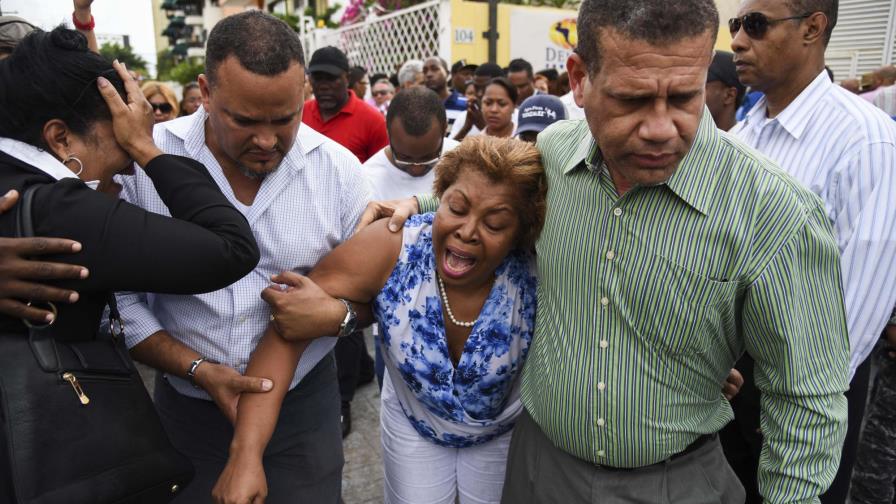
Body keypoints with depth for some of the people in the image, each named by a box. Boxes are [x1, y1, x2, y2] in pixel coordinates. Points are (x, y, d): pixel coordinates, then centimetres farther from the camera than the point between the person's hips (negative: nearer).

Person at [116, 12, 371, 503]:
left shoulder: (339, 169, -9)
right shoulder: (140, 162, -12)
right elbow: (115, 294, -8)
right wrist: (199, 370, -17)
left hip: (305, 405, 1)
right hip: (186, 409, 0)